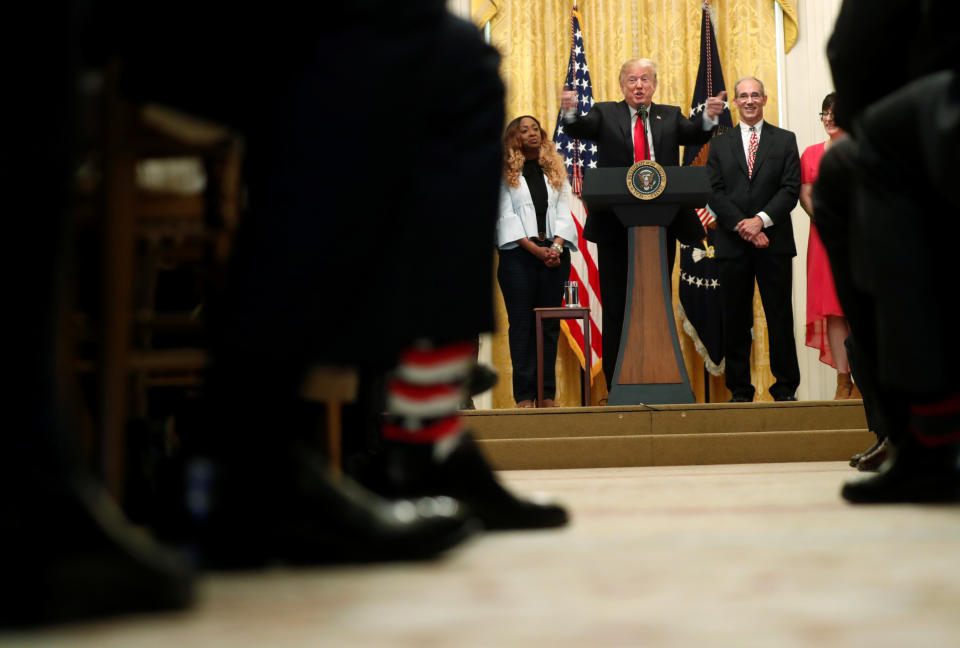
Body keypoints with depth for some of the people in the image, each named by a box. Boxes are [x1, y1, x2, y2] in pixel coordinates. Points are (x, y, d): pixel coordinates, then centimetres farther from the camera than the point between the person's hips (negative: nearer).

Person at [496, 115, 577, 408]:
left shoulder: (556, 170, 14)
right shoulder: (505, 173, 4)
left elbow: (564, 212, 8)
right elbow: (506, 216, -3)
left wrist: (556, 246, -9)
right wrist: (535, 249, -13)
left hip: (554, 254, 3)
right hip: (518, 253, -3)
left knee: (549, 325, 3)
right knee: (521, 324, -4)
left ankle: (547, 393, 5)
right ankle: (524, 395, -3)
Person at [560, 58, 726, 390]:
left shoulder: (669, 116, 13)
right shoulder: (605, 114, 8)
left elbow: (694, 133, -5)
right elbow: (581, 128, -11)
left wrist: (710, 117, -27)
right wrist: (570, 113, -34)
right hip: (616, 226, -1)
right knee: (616, 307, 2)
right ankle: (617, 386, 7)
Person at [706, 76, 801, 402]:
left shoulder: (785, 140, 10)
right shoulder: (720, 144, 13)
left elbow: (791, 189, 0)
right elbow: (715, 192, 3)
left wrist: (761, 220, -13)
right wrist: (742, 226, -10)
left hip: (774, 241, -1)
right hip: (733, 242, 1)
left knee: (780, 317, -1)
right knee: (735, 320, 2)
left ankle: (786, 388, 3)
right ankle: (740, 389, 7)